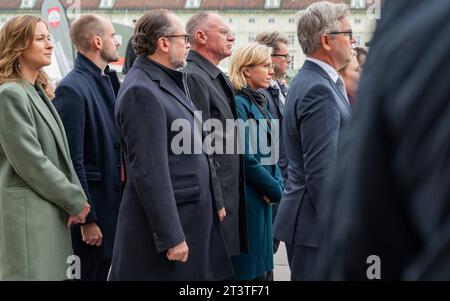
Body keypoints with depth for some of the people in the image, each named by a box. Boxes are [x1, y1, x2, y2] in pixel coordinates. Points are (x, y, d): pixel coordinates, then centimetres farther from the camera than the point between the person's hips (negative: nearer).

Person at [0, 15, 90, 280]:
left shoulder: (39, 92, 16)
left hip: (53, 212, 9)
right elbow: (31, 162, -16)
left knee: (51, 274, 9)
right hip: (27, 212, -9)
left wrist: (77, 196, 1)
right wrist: (76, 201, -10)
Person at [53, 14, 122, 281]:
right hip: (92, 207, -8)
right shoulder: (73, 89, -16)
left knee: (103, 271, 14)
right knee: (89, 273, 0)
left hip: (113, 201, 8)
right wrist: (87, 219, -17)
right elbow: (73, 161, -18)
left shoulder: (108, 80, 11)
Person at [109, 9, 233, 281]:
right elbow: (150, 172, -21)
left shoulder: (171, 80, 11)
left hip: (191, 216, 9)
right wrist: (171, 237, -22)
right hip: (166, 220, -9)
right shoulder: (142, 91, -17)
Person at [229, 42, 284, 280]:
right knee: (249, 270, -2)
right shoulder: (239, 104, -15)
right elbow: (246, 158, -20)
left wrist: (277, 184, 0)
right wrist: (275, 190, -10)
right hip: (247, 199, -9)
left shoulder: (258, 103, 13)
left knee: (261, 267, 14)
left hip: (264, 199, 9)